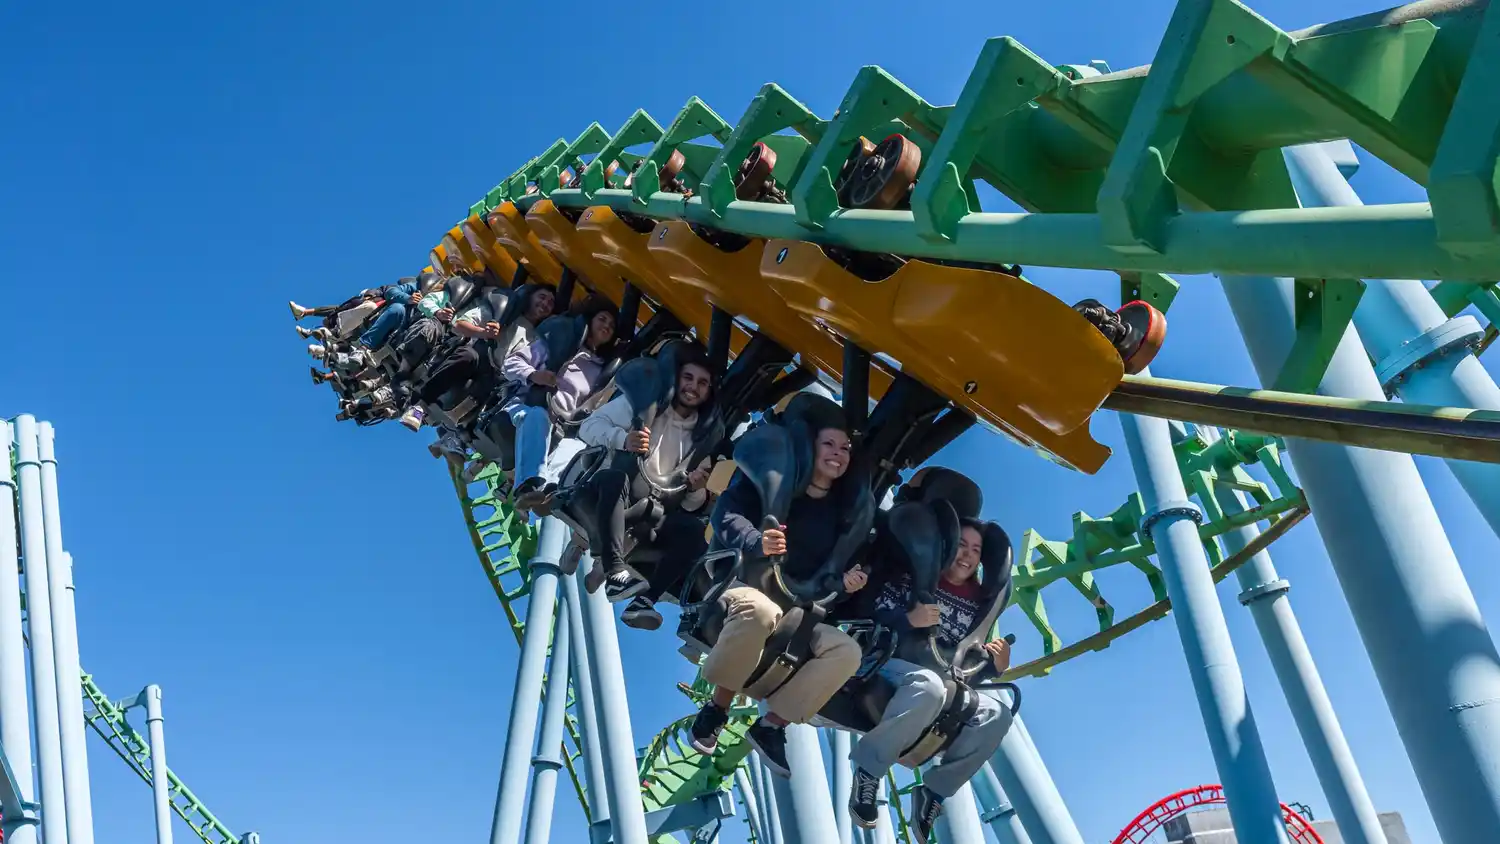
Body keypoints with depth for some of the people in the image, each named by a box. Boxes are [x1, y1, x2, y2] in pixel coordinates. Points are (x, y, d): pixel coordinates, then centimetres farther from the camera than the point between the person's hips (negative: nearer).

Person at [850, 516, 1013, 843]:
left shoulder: (977, 603, 14)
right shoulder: (914, 575, 0)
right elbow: (871, 616, -9)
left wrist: (995, 665, -8)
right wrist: (909, 619, -26)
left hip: (943, 685, 6)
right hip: (888, 666, -5)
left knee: (997, 715, -17)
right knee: (928, 684, -40)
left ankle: (933, 791, -9)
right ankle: (867, 770, -24)